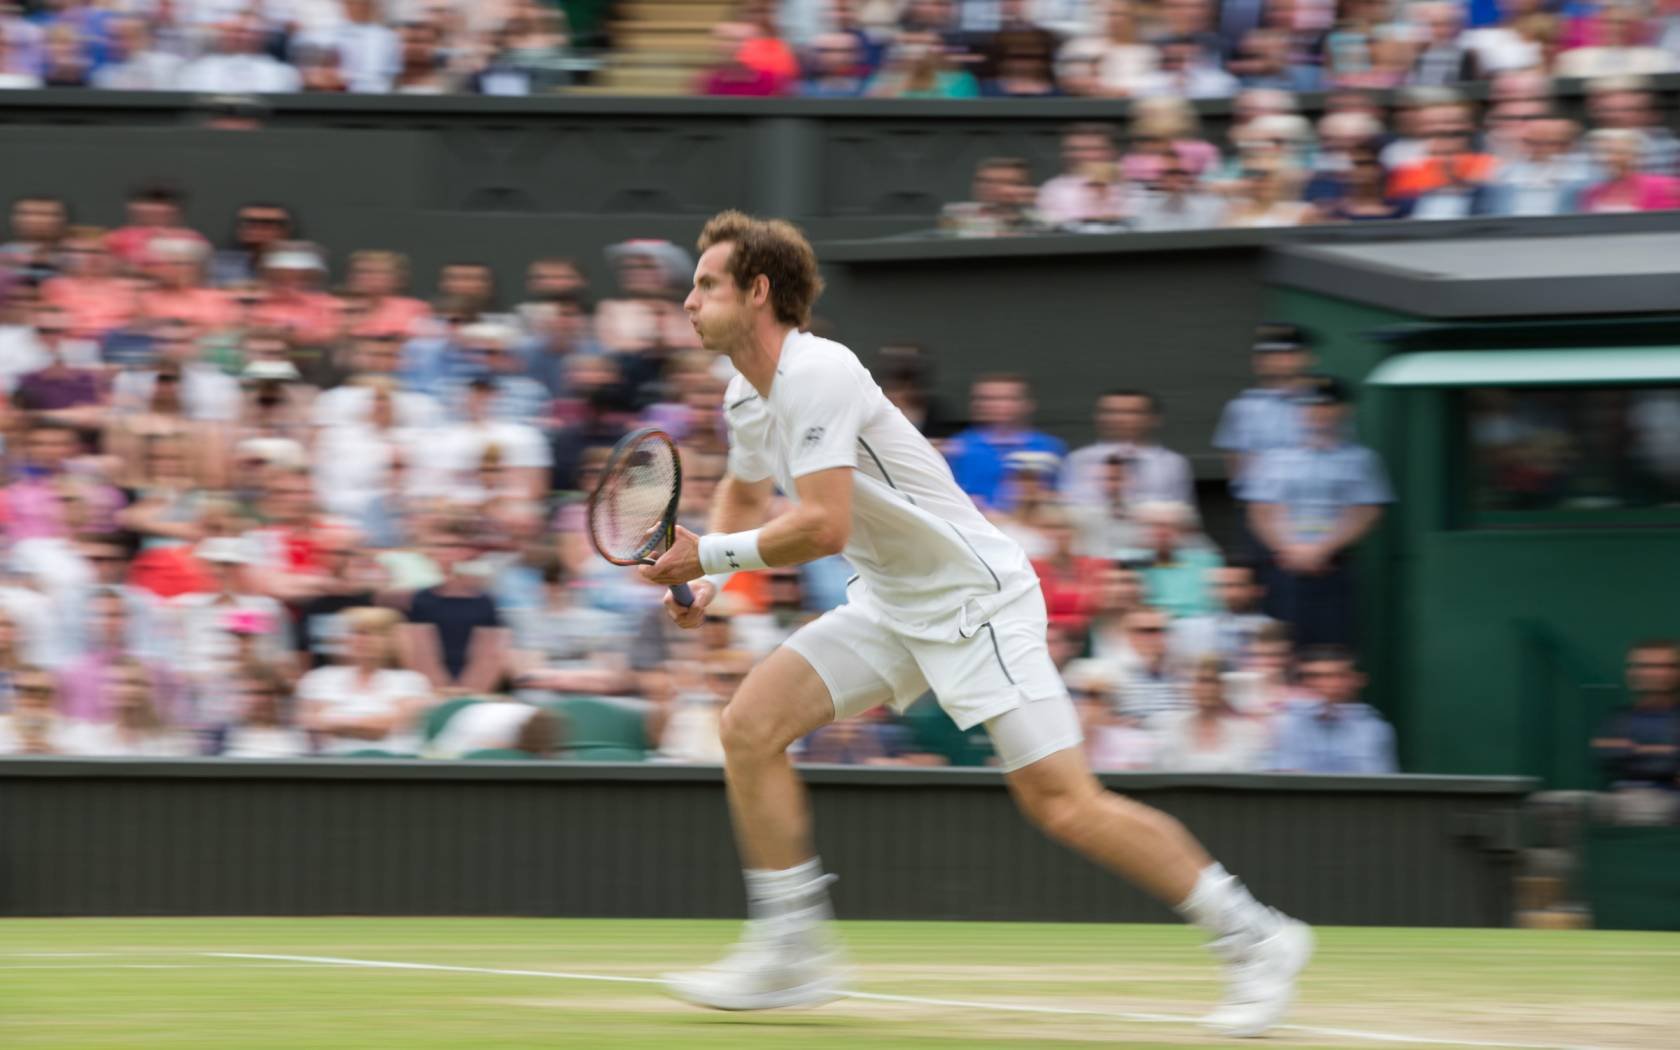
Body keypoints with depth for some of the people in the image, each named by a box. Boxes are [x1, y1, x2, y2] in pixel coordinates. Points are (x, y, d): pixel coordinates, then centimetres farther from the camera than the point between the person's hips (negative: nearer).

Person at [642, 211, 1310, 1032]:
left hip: (974, 598, -9)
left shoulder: (818, 374, -22)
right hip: (892, 606, 9)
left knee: (1064, 805, -13)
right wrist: (705, 580, 9)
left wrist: (710, 554, -20)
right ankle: (791, 954, 2)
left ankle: (1254, 939, -2)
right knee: (750, 725, -4)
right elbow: (743, 496, 27)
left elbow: (823, 527, -30)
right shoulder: (747, 396, 8)